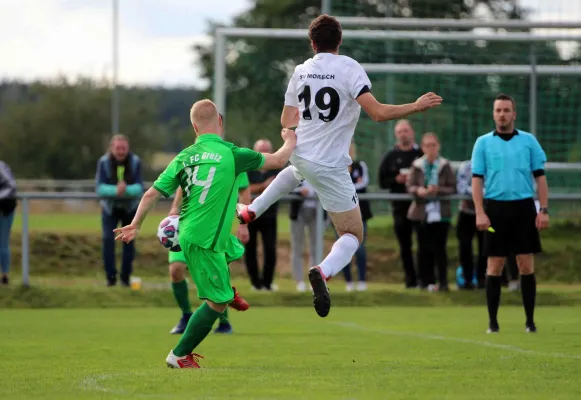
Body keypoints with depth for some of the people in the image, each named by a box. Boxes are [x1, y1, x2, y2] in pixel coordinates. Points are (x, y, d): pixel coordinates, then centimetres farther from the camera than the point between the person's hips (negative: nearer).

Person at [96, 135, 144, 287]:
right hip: (110, 207, -1)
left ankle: (126, 276, 12)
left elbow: (139, 188, -22)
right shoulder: (104, 162, -21)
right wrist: (115, 190, -44)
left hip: (130, 208, 1)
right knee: (108, 239, -12)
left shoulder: (135, 162, -19)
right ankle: (110, 276, -4)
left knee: (129, 240, 0)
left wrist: (126, 190, -44)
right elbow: (100, 188, -24)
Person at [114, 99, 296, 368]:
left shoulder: (184, 157, 3)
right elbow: (278, 160, -1)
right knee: (218, 302, -1)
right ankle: (179, 356, 2)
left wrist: (135, 225, 20)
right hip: (204, 241, -7)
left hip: (188, 233, 7)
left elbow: (152, 194, 6)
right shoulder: (231, 154, -12)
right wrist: (290, 141, 21)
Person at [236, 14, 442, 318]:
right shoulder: (349, 68, -13)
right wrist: (417, 107, -11)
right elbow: (378, 113, -23)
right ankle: (324, 272, -26)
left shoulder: (301, 71, 4)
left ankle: (250, 212, 40)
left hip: (300, 154, 6)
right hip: (330, 167, -6)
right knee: (353, 235, 3)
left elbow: (287, 122, 11)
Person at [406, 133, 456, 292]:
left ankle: (443, 282, 3)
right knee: (424, 249, 4)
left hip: (440, 213, -1)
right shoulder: (417, 166, 3)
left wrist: (438, 190, -18)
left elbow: (453, 188, -2)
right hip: (422, 213, 1)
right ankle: (428, 281, 11)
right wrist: (418, 190, -19)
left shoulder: (445, 166, 0)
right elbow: (409, 186, 1)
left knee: (440, 248, -2)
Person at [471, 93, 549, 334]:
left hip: (524, 207, 0)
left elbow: (540, 176, 7)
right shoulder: (483, 143, 5)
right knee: (495, 266, 0)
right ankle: (492, 321, 7)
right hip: (495, 208, 0)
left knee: (526, 265, -1)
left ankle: (530, 320, 6)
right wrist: (479, 213, -9)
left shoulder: (528, 141, 6)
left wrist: (544, 210, -2)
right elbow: (477, 179, 1)